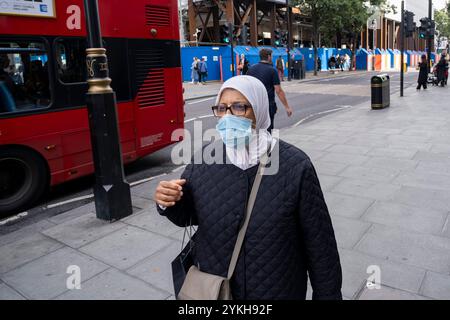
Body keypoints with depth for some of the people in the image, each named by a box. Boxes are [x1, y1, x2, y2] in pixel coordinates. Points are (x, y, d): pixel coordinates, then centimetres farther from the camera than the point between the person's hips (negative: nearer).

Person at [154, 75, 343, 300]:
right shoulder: (203, 160, -10)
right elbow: (188, 215, 4)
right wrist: (170, 204, -17)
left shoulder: (295, 166, -18)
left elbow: (319, 242, -12)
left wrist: (328, 294, -4)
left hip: (279, 291, -2)